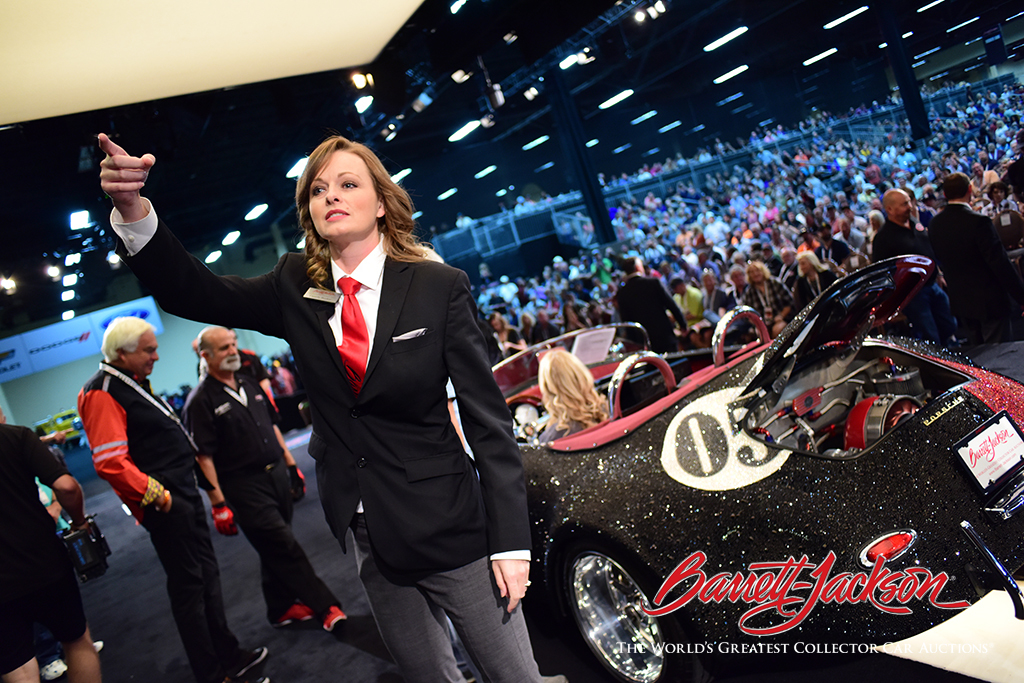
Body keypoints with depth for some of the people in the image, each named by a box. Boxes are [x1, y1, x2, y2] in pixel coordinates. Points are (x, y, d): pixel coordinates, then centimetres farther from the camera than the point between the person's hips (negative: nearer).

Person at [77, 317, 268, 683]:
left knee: (206, 573, 17)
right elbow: (109, 462, -24)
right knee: (188, 584, -1)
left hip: (184, 492, 10)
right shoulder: (102, 393, -16)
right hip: (164, 502, -10)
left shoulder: (134, 383, 15)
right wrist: (155, 495, -19)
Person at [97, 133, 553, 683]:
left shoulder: (440, 288, -10)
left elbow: (488, 420, -11)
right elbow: (190, 292, -8)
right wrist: (133, 208, -27)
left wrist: (511, 542, -12)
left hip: (449, 531, -3)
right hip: (366, 539, 4)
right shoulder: (296, 290, 2)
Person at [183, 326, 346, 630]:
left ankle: (282, 608, 30)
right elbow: (203, 456, -14)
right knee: (284, 548, -6)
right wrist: (218, 504, -18)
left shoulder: (250, 384, 12)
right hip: (244, 487, -7)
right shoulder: (201, 401, -11)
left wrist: (291, 464, 17)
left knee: (276, 549, 16)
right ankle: (326, 608, 0)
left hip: (276, 475, 7)